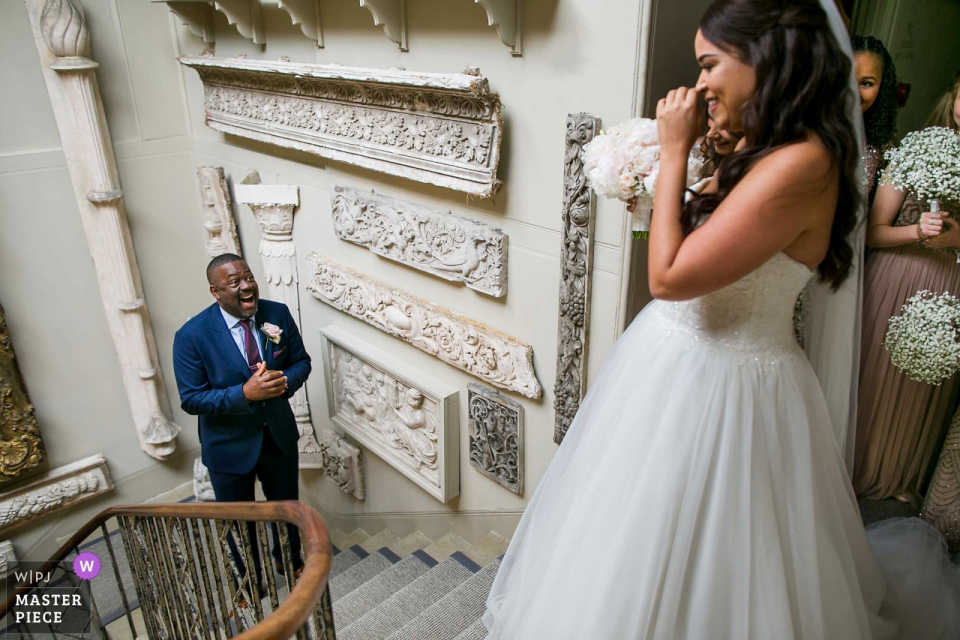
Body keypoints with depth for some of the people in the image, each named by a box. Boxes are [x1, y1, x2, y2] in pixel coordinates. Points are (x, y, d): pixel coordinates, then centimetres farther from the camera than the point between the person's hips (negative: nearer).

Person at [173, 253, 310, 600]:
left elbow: (301, 361, -1)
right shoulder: (192, 335, -22)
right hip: (230, 445, -3)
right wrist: (246, 394, -32)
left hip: (279, 434, 3)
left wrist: (285, 381, -23)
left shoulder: (278, 314, -12)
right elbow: (191, 399, -19)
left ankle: (288, 559, 56)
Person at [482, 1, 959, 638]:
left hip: (719, 385, -9)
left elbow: (670, 277, -26)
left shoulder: (801, 164, -25)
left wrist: (675, 152, -19)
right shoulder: (762, 153, 5)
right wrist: (657, 202, 0)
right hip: (680, 363, 9)